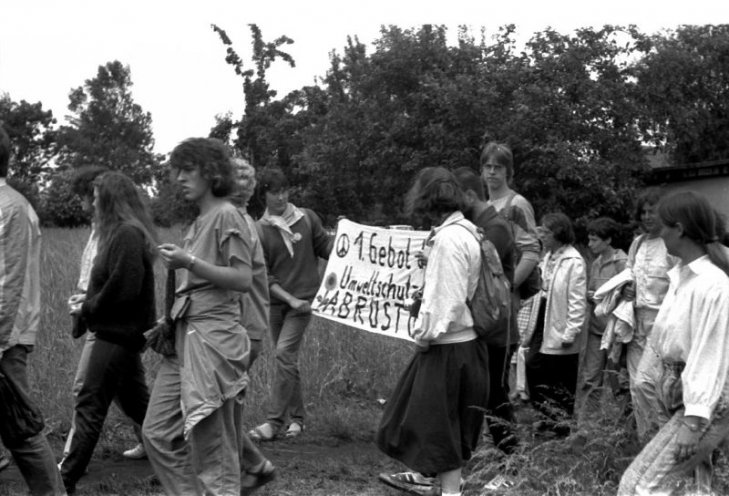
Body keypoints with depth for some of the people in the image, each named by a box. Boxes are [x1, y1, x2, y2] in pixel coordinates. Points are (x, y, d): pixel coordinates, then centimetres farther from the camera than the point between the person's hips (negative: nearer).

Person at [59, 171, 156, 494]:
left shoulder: (127, 235, -18)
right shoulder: (125, 232, 12)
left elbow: (123, 289, -24)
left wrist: (87, 309, -12)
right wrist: (88, 299, 6)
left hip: (117, 333, -10)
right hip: (123, 331, 10)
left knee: (90, 406, -6)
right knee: (135, 400, 18)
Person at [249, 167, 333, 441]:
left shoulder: (307, 218, 2)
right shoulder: (259, 230, -2)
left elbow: (325, 248, 10)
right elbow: (262, 275, -5)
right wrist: (289, 299, -13)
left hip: (304, 298, -2)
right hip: (276, 301, 2)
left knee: (285, 353, -14)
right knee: (287, 359, 9)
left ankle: (274, 421, -13)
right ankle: (297, 417, 24)